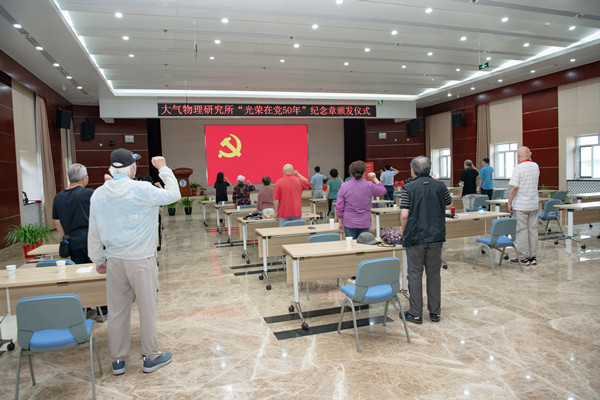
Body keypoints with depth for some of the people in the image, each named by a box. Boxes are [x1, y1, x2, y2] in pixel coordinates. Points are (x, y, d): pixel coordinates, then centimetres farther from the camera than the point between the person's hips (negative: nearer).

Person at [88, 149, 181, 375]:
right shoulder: (142, 190, -15)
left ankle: (118, 360, 27)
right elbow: (174, 195, -2)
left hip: (114, 261, 5)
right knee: (147, 309, 8)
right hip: (141, 260, -5)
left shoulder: (98, 195, 2)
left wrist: (98, 260, 20)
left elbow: (93, 233, 9)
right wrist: (163, 168, 8)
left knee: (117, 311, 14)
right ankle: (151, 357, 22)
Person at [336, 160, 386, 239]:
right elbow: (383, 191, 14)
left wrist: (340, 222, 8)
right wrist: (375, 179, 23)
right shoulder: (369, 185, -6)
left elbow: (339, 206, -2)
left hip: (349, 224, 0)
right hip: (364, 224, 0)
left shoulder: (344, 186, -5)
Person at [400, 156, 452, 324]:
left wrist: (403, 230, 4)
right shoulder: (440, 186, 3)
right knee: (434, 274, 13)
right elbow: (449, 203, 22)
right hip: (436, 236, 4)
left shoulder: (409, 188, -8)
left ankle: (416, 314, 11)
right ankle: (435, 312, 21)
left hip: (415, 237, -3)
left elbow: (404, 215, -15)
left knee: (415, 274, 5)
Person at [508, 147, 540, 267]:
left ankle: (524, 258, 4)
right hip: (534, 204, 6)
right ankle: (533, 257, 16)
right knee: (533, 230, 11)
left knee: (522, 231, -1)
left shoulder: (518, 168, -13)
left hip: (521, 205, -6)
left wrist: (509, 203, -10)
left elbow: (514, 187, -19)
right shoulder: (536, 166, 8)